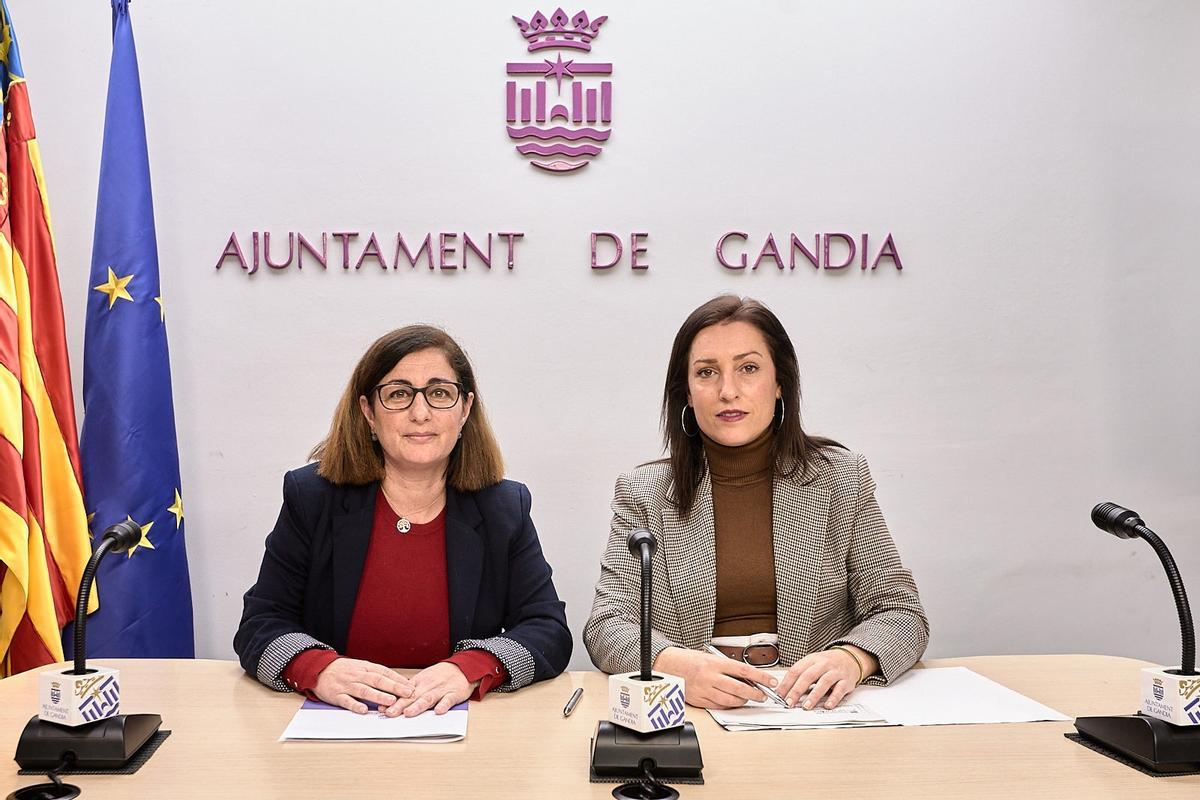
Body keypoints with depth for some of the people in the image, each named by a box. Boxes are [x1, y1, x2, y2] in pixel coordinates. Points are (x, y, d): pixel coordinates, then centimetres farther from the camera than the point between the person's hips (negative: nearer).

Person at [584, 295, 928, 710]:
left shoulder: (841, 478, 6)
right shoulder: (643, 493, 5)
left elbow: (901, 613, 3)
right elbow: (606, 627, -4)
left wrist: (849, 659, -21)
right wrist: (678, 666, -27)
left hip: (809, 712, 1)